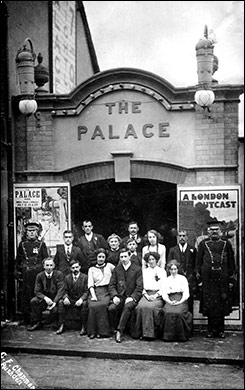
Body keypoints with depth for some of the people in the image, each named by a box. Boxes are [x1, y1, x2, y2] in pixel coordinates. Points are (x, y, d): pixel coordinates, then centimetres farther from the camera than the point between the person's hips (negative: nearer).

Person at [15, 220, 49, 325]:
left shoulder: (41, 244, 4)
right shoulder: (22, 244, 8)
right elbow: (18, 260, 11)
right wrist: (18, 273, 6)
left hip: (38, 274, -1)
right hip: (25, 276, 2)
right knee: (25, 296, 3)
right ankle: (26, 319, 12)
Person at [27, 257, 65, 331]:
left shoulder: (59, 274, -10)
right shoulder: (39, 276, -3)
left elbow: (60, 290, -14)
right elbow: (37, 291, -4)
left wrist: (54, 302, -26)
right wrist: (45, 298, -23)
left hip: (56, 298, -3)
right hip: (44, 298, 3)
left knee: (55, 309, -32)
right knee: (33, 301, -24)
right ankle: (37, 323, -9)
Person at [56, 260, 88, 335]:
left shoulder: (85, 277, -2)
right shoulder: (67, 277, 8)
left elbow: (86, 291, -7)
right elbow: (65, 291, 7)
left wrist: (81, 299, -26)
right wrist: (65, 297, -16)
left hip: (80, 300, -3)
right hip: (70, 300, 3)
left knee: (84, 303, -35)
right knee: (60, 302, -23)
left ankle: (83, 327, -24)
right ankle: (61, 326, -17)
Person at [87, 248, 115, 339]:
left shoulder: (109, 266, 18)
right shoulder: (91, 269, 18)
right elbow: (90, 284, 6)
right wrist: (93, 295, -10)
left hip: (106, 291, -1)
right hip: (95, 291, 1)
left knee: (102, 305, -31)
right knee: (93, 306, -29)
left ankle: (103, 331, -22)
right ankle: (92, 331, -18)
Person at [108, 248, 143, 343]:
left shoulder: (137, 269, 4)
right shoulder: (116, 269, 14)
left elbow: (139, 287, -2)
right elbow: (111, 285, 9)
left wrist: (131, 297, -15)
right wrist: (114, 296, -9)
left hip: (132, 297, -3)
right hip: (119, 296, 3)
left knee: (127, 307, -35)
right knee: (111, 308, -27)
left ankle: (119, 331, -27)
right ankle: (115, 330, -7)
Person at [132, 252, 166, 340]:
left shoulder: (162, 271, 14)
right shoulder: (144, 271, 21)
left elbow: (164, 287, 6)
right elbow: (142, 286, 14)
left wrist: (155, 295, -9)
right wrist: (146, 295, -5)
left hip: (158, 295, -2)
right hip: (146, 294, 2)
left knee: (151, 307, -33)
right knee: (141, 306, -30)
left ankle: (152, 333, -27)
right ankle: (142, 332, -25)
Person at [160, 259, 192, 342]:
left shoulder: (183, 278, 11)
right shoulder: (167, 280, 17)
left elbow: (186, 293, 2)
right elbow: (164, 293, 8)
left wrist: (180, 302, -13)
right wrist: (170, 302, -11)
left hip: (181, 300, -2)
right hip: (170, 301, 2)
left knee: (178, 312, -32)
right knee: (168, 312, -30)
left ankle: (181, 336, -18)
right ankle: (168, 335, -18)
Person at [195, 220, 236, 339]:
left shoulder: (226, 244, 7)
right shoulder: (203, 244, 6)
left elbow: (231, 262, 8)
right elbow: (198, 262, 7)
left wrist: (231, 279, 4)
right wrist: (199, 279, 1)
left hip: (222, 278, 1)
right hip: (208, 279, 0)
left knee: (222, 305, 4)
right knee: (209, 305, 2)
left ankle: (221, 330, 15)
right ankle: (211, 330, 12)